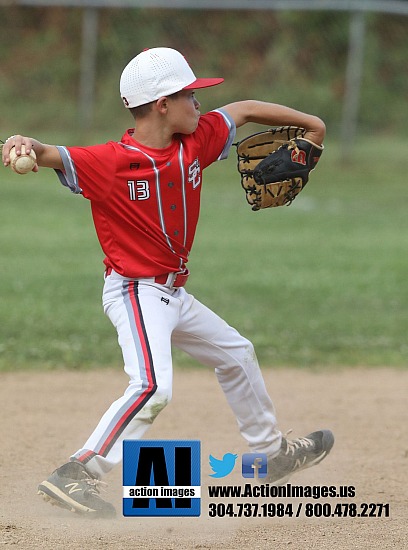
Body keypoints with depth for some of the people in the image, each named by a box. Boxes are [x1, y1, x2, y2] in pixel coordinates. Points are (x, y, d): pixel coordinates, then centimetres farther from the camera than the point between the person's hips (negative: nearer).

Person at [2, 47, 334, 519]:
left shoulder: (194, 143, -2)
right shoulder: (109, 162, -22)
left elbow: (243, 110, 12)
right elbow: (55, 157, -35)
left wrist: (308, 122, 18)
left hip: (172, 294, 9)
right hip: (134, 290, -9)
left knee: (237, 356, 26)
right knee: (152, 386, -30)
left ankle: (271, 454, 47)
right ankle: (76, 476, -30)